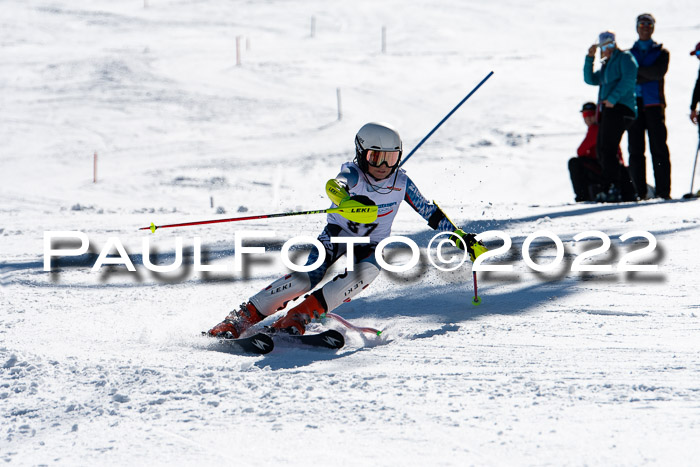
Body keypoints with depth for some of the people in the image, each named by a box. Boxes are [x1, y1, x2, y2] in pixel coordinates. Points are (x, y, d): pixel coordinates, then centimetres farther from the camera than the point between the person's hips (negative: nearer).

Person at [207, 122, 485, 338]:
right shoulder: (354, 174, -20)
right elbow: (334, 186, -44)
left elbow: (431, 213, 5)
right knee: (304, 279, -27)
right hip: (337, 238, -3)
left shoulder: (401, 183, -8)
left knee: (366, 271, -32)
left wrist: (461, 237, 4)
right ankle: (241, 319, -22)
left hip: (371, 247, 3)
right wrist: (348, 200, -67)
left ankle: (300, 316, -31)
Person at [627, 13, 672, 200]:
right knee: (635, 149, -2)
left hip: (654, 103, -2)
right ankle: (639, 192, -1)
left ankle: (663, 191, -8)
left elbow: (659, 72, -7)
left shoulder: (661, 52, 12)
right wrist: (643, 77, -8)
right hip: (634, 105, 2)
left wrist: (636, 69, -9)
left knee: (659, 148, -7)